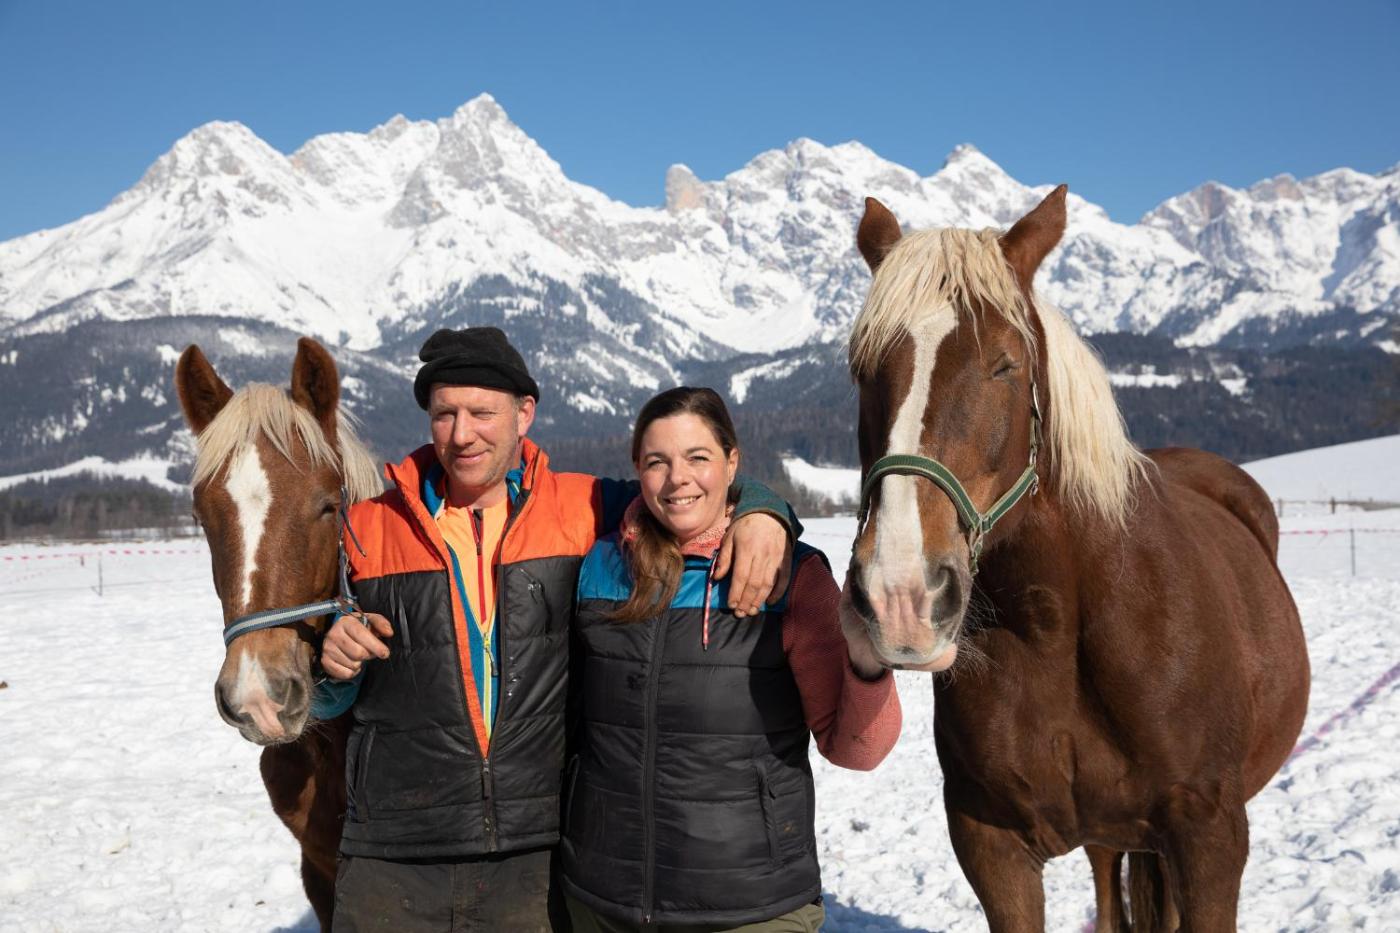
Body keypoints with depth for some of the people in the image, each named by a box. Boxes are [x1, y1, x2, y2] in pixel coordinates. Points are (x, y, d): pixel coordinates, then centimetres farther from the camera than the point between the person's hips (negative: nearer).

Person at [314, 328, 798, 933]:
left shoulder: (581, 510, 1)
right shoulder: (366, 531, 4)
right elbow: (324, 703, 12)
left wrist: (761, 515, -12)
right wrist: (335, 665, -11)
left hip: (537, 858, 0)